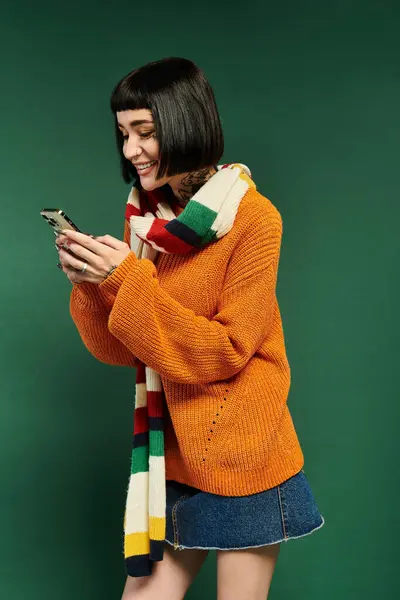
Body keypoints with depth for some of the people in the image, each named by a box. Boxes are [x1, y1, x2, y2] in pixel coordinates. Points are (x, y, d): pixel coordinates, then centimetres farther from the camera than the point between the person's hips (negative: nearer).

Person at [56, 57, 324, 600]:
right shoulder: (145, 215, 5)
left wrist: (129, 281, -21)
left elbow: (226, 352, -17)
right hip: (170, 451, 5)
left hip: (240, 453, -5)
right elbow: (120, 349, 4)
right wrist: (90, 284, -14)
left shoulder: (253, 218, -13)